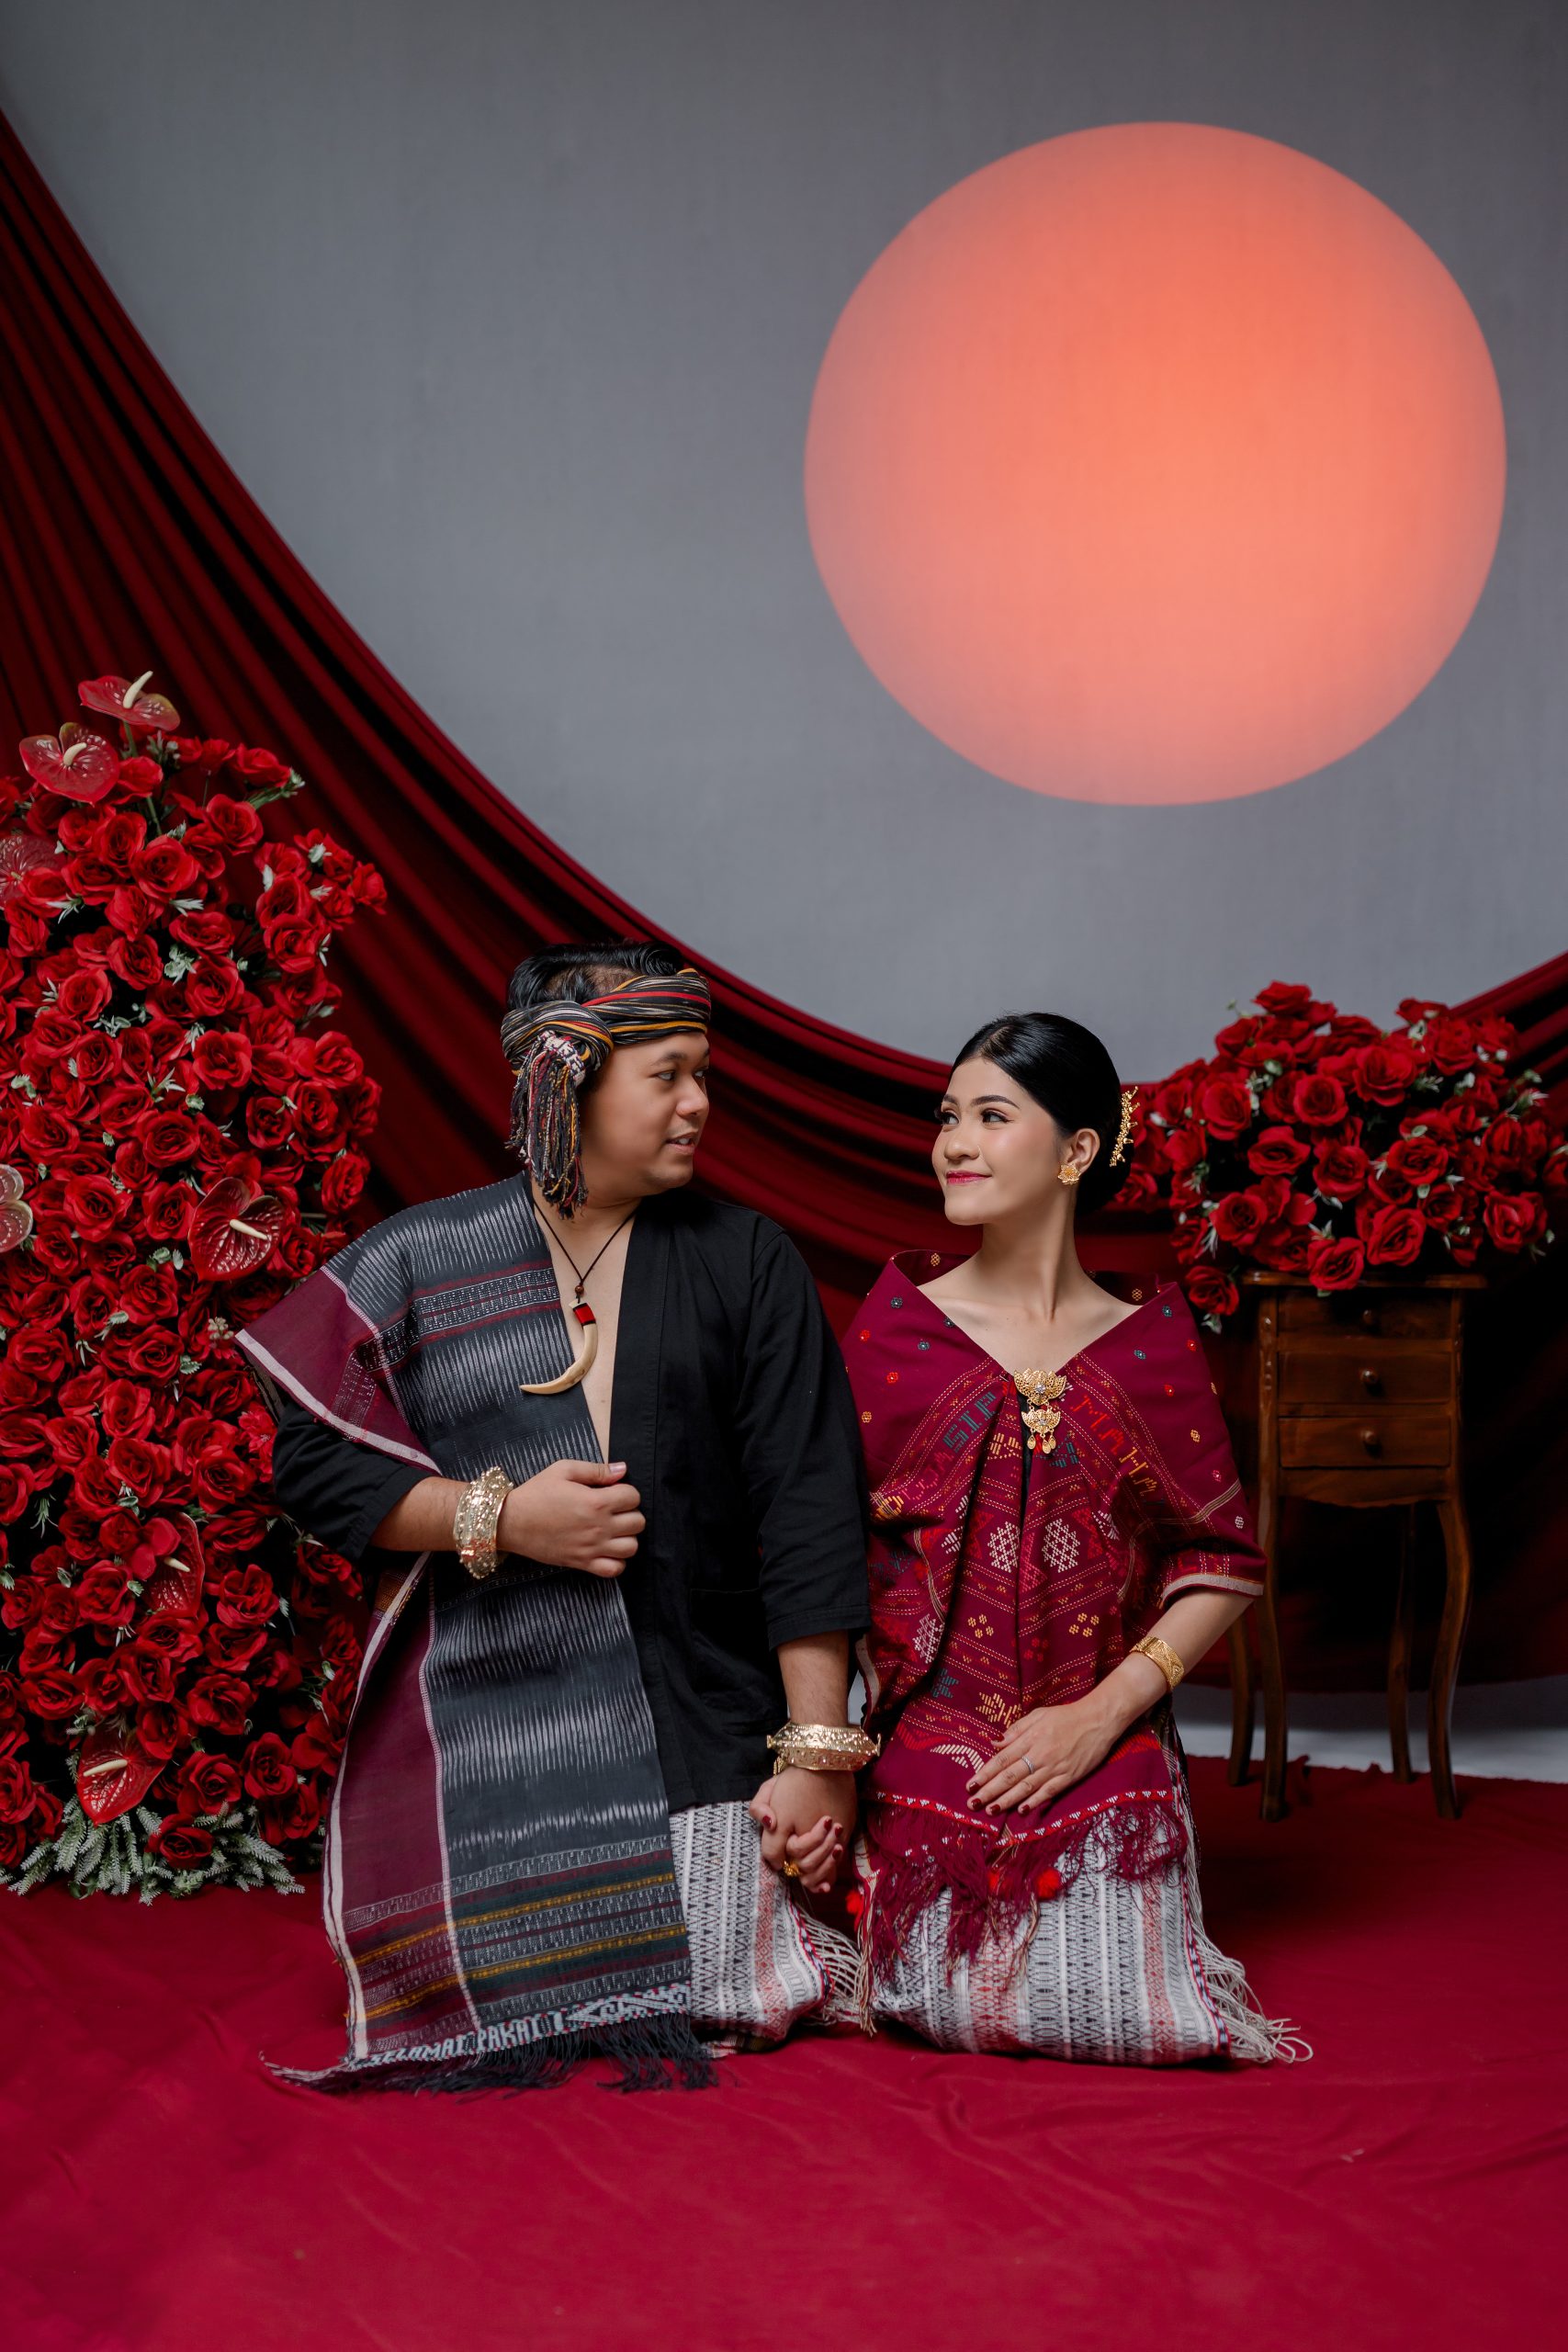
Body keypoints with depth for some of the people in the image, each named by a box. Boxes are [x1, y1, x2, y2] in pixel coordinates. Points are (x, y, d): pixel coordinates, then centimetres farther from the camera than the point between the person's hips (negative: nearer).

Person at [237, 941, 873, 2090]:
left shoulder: (745, 1261, 3)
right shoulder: (418, 1261, 3)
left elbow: (809, 1509, -2)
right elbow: (312, 1460, 3)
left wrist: (818, 1750, -7)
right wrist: (497, 1517, -11)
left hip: (701, 1753, 0)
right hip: (475, 1748, 0)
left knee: (694, 2048, 0)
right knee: (478, 2059, 1)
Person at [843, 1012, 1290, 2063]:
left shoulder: (1150, 1340, 1)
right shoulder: (900, 1323, 0)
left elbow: (1225, 1558, 3)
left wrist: (1105, 1711, -10)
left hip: (1103, 1757, 1)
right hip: (926, 1753, 0)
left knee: (1118, 2023, -6)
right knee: (960, 2018, -4)